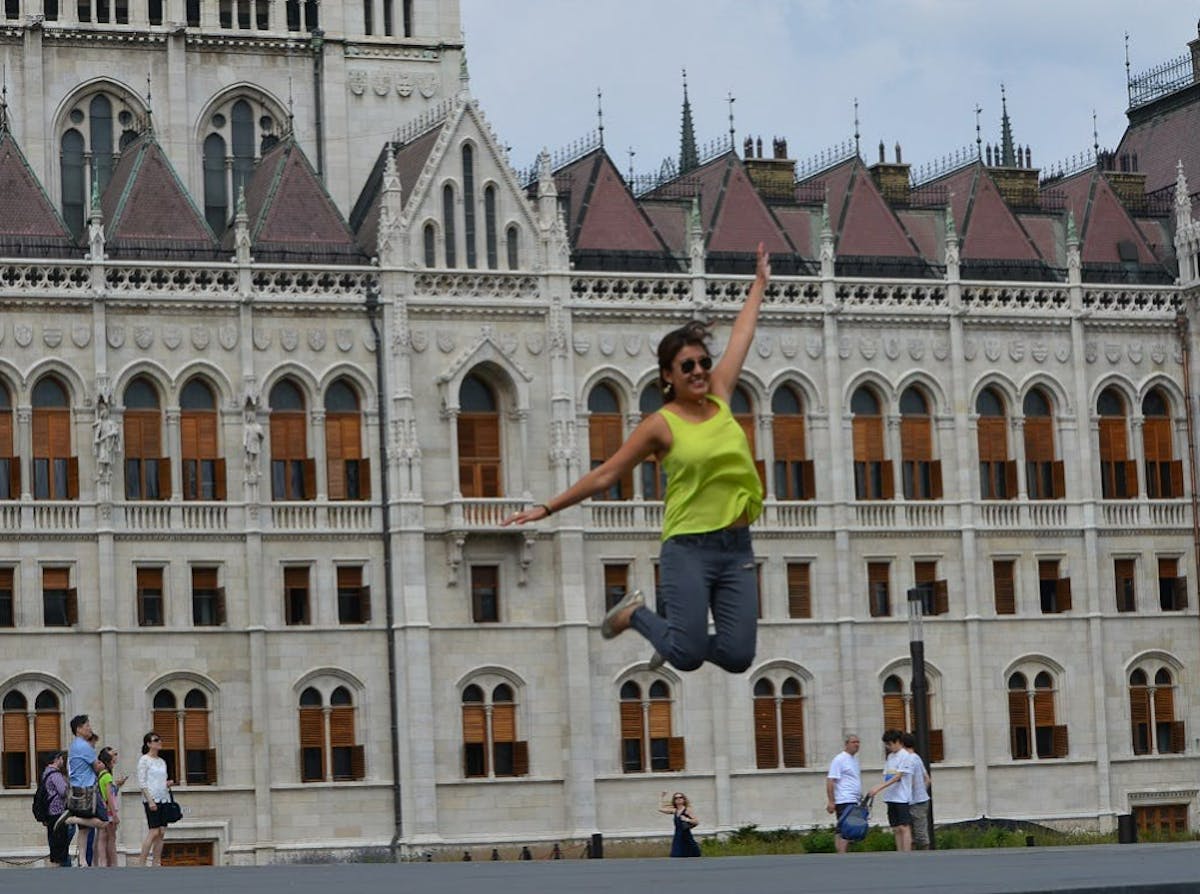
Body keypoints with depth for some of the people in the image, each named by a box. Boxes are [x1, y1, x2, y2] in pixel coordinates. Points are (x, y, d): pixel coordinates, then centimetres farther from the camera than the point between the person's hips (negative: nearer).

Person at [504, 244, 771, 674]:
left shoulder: (719, 399, 9)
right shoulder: (662, 424, -4)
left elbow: (741, 337, 21)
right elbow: (605, 474, 0)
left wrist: (759, 284, 32)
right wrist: (546, 508, -3)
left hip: (737, 549, 5)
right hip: (689, 549, -5)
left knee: (737, 657, -3)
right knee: (688, 657, -11)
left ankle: (677, 641, 27)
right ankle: (634, 614, 18)